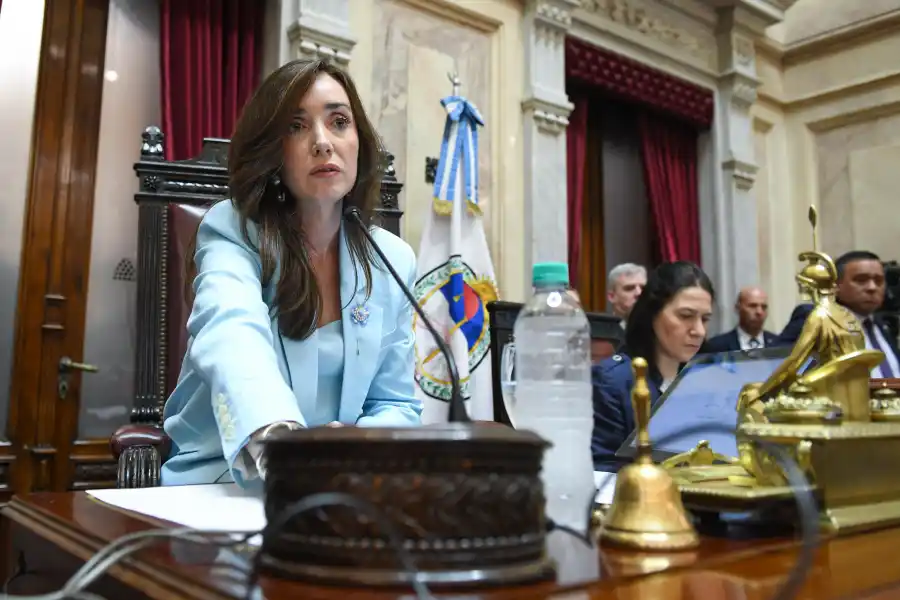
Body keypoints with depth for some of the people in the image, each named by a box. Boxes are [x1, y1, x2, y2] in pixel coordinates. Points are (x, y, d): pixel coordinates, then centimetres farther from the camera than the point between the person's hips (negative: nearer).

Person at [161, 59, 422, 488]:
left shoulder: (393, 261, 3)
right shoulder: (232, 232, -9)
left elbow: (395, 402, 6)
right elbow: (234, 335, -30)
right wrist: (279, 444, -51)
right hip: (219, 488, -3)